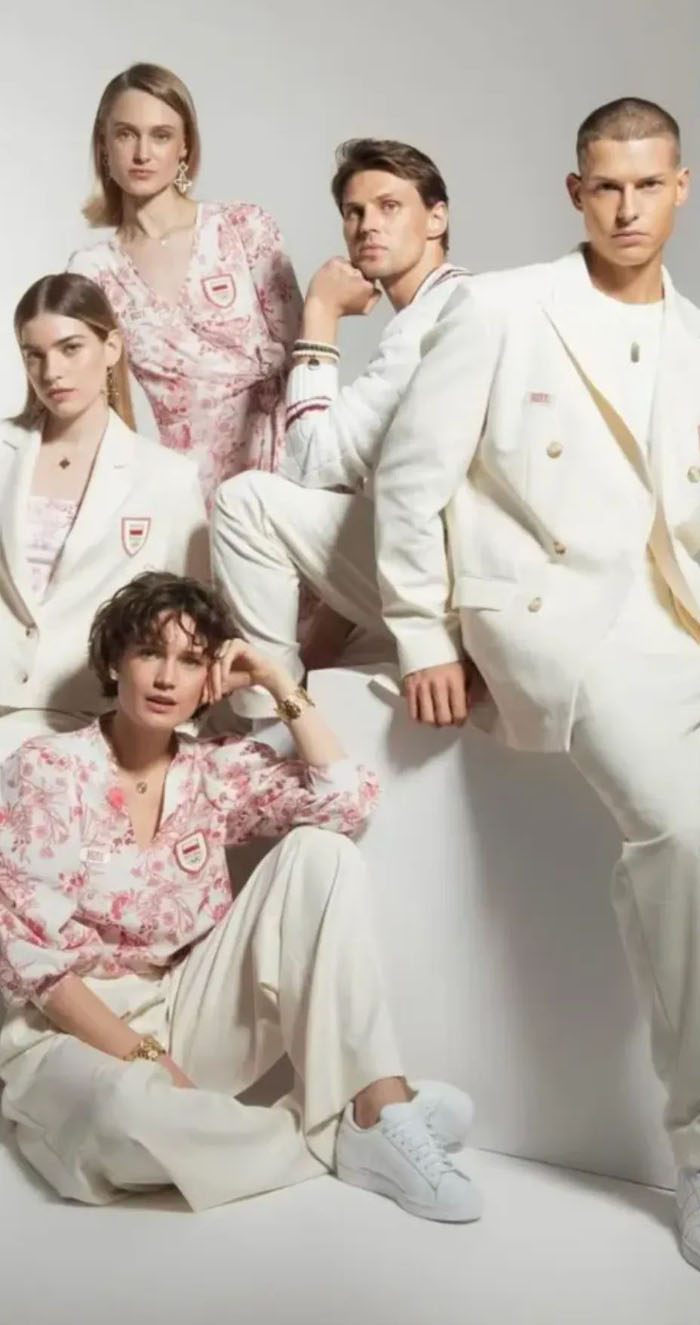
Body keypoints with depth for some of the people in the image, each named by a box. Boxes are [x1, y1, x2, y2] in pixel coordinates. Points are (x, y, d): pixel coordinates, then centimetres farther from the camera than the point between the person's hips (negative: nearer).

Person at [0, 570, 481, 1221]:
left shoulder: (217, 771, 4)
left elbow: (347, 799, -9)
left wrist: (278, 684, -6)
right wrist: (138, 1052, -20)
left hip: (192, 1021, 5)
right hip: (74, 1032, -4)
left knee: (317, 850, -14)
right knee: (130, 1110, -43)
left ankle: (378, 1104, -25)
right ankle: (344, 1138, -18)